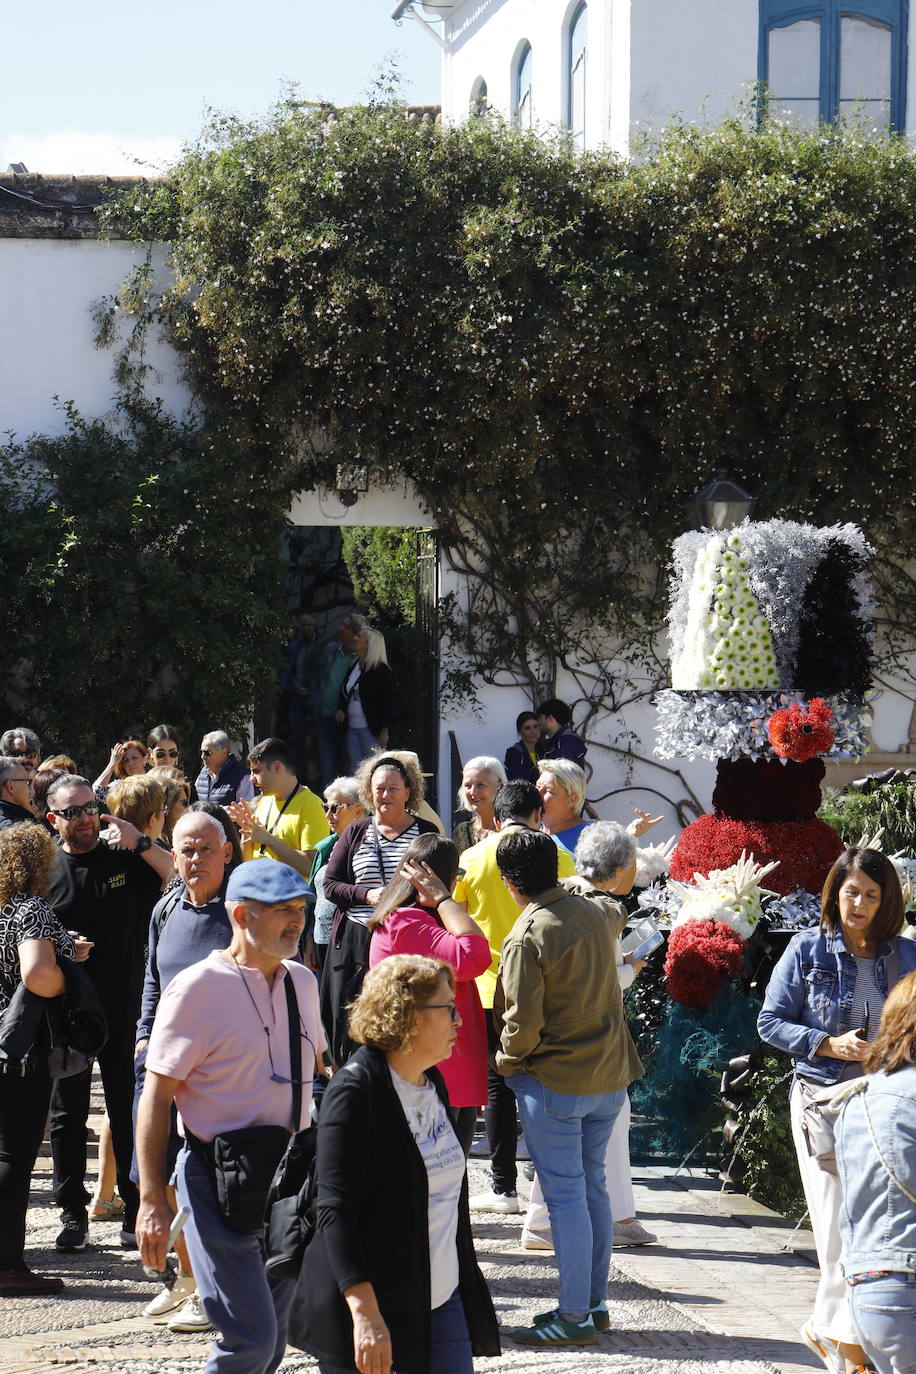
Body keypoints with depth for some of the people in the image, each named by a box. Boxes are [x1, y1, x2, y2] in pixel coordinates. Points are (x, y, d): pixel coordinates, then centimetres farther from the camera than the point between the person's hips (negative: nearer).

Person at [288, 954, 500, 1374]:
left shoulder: (432, 1083, 11)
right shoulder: (354, 1092, -14)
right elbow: (335, 1212, -20)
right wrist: (366, 1316, -26)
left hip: (443, 1306, 7)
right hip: (371, 1311, -7)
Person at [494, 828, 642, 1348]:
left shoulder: (527, 937, -19)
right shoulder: (598, 913, 2)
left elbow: (523, 1022, -19)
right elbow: (618, 911, 29)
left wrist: (506, 1061, -1)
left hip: (554, 1083, -7)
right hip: (610, 1077, 7)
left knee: (565, 1195, -3)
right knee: (594, 1187, 16)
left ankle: (575, 1317, -1)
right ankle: (595, 1302, 22)